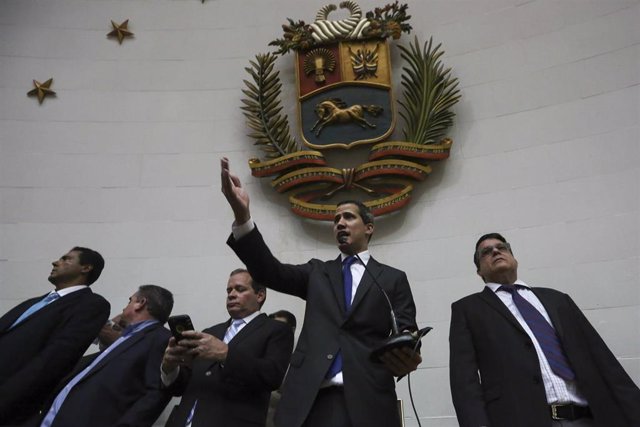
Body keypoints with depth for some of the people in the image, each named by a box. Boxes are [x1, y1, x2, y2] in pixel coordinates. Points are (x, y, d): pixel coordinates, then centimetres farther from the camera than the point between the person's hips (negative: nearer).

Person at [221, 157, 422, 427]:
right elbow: (271, 272, 2)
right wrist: (242, 215, -12)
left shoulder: (393, 279, 11)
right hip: (310, 401, 2)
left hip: (367, 401, -1)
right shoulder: (317, 272, 17)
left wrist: (406, 358, -22)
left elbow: (406, 333, 3)